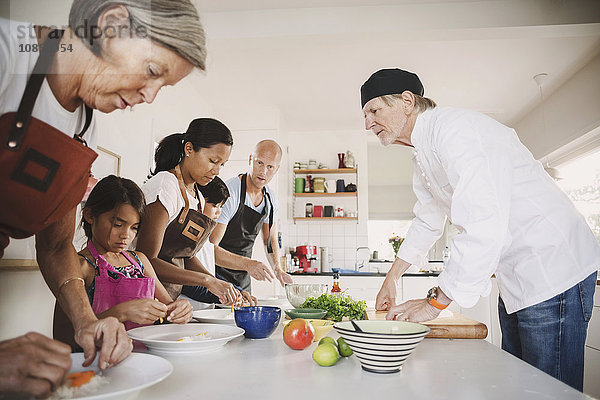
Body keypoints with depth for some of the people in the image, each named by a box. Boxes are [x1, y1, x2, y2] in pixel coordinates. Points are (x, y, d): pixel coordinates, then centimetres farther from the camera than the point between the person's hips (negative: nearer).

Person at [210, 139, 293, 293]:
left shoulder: (270, 200, 1)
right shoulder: (228, 194, -22)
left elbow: (270, 241, 15)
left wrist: (277, 269, -3)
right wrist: (247, 264, -38)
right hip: (218, 278, -6)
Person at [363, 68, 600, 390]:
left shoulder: (453, 128, -22)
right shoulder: (424, 157, 11)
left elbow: (484, 225, -31)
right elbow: (428, 222, 24)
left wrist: (435, 303, -23)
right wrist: (392, 278, 25)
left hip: (553, 267, -10)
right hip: (515, 279, 10)